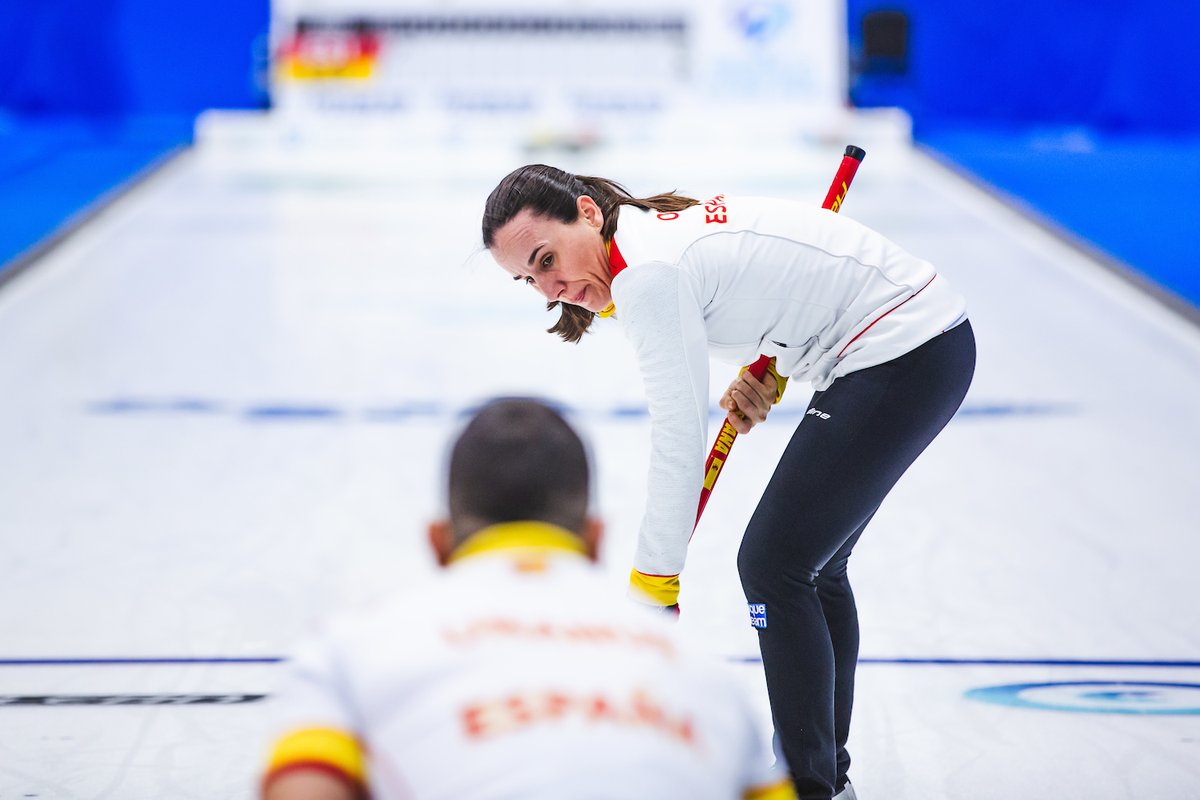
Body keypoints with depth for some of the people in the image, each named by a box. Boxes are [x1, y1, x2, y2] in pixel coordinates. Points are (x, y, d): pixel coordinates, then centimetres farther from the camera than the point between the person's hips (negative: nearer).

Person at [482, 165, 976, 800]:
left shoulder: (649, 274, -20)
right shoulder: (662, 228, 9)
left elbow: (678, 442, -22)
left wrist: (653, 585, -19)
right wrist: (764, 375, 8)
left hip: (902, 357, -10)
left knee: (774, 564, -6)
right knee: (813, 564, 17)